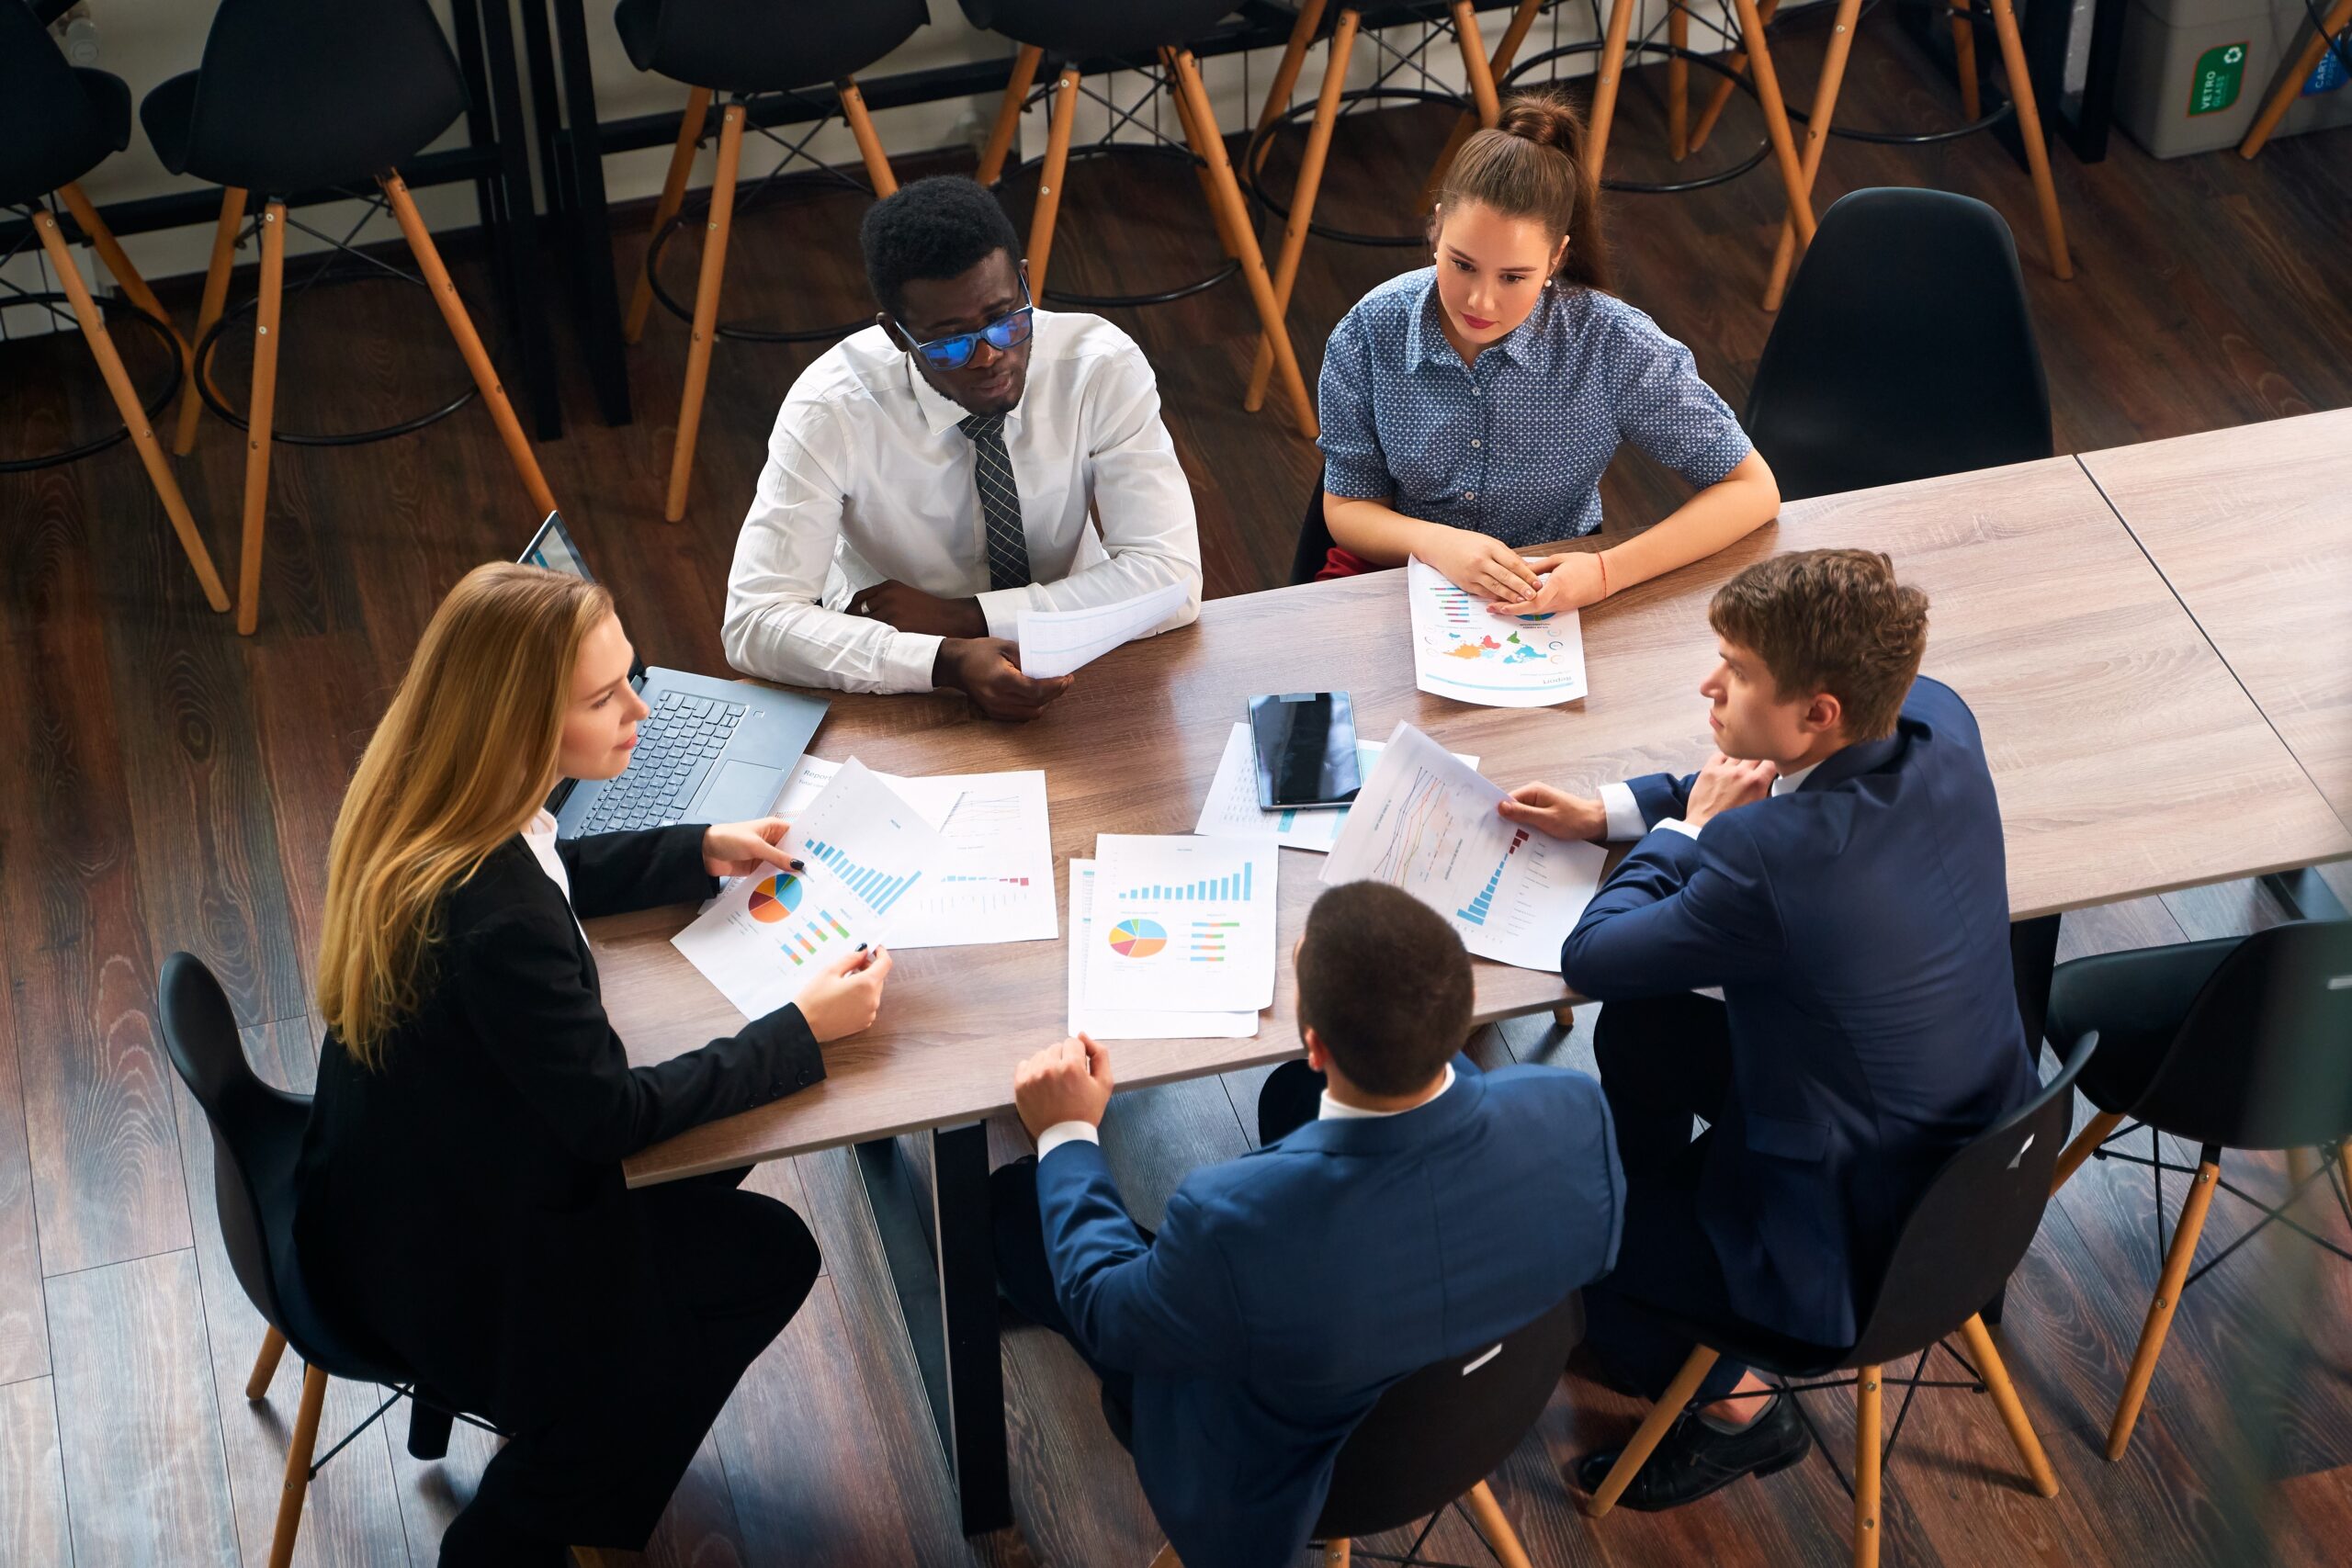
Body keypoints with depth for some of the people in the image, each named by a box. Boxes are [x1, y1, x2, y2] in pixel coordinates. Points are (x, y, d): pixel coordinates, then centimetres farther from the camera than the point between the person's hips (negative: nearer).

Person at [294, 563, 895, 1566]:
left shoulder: (417, 806, -10)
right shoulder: (494, 917, -37)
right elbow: (610, 1115, -25)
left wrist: (697, 854, 5)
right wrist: (802, 1030, -19)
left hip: (387, 1188, 8)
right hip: (438, 1271, -8)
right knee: (767, 1256, 4)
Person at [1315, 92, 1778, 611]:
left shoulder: (1611, 343, -18)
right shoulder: (1369, 334, -14)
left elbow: (1753, 489, -13)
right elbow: (1346, 509, -4)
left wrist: (1607, 572, -27)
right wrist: (1437, 543, -27)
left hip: (1549, 592, 0)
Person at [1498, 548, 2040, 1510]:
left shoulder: (1768, 856, -36)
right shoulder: (1936, 720, -12)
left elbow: (1590, 958, -18)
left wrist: (1684, 828, -4)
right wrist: (1607, 813, 9)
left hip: (1853, 1263, -8)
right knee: (1638, 1032, 23)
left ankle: (1731, 1403, 25)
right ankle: (1650, 1260, 43)